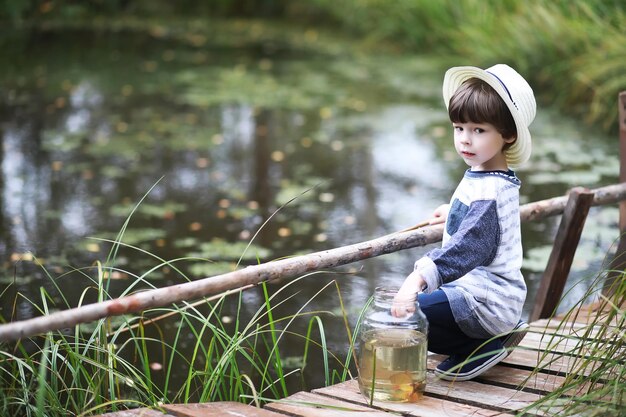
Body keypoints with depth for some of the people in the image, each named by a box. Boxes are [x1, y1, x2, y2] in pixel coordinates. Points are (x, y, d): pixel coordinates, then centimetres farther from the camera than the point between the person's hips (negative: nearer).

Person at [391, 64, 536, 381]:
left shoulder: (489, 192, -24)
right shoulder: (481, 176, 8)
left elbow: (467, 246, -40)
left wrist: (419, 278, -53)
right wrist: (453, 212, 52)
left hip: (486, 299, -11)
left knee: (405, 315, -22)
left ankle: (483, 347, -7)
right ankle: (496, 336, 15)